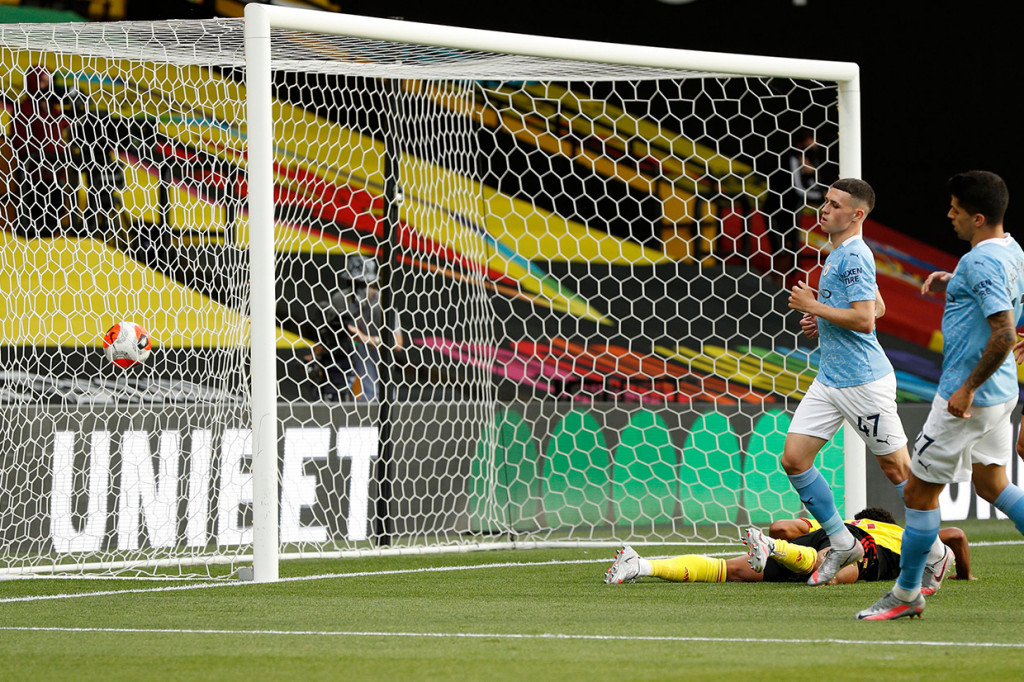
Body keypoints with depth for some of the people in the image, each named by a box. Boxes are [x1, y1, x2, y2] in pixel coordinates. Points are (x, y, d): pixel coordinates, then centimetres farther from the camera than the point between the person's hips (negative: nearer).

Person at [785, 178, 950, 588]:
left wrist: (813, 306, -15)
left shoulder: (855, 256, -15)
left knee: (896, 468, 0)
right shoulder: (839, 254, 15)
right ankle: (842, 543, 11)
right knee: (794, 458, 1)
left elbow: (865, 319, -24)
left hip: (863, 381, -10)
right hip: (828, 380, 10)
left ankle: (934, 553, 14)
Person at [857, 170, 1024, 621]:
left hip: (968, 397, -10)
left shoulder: (982, 262, -22)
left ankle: (906, 594, 9)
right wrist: (952, 284, 12)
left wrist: (968, 389, -24)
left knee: (920, 490, 0)